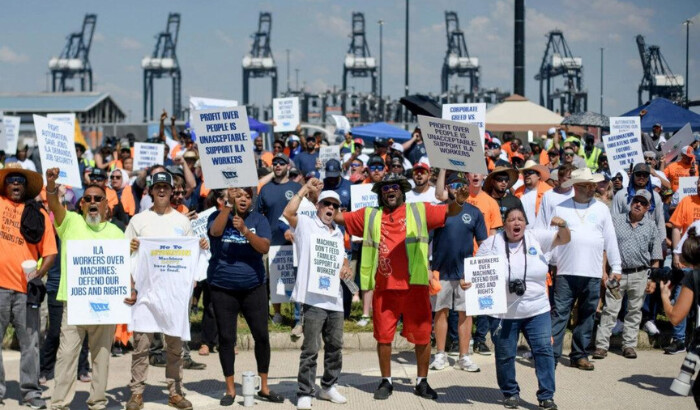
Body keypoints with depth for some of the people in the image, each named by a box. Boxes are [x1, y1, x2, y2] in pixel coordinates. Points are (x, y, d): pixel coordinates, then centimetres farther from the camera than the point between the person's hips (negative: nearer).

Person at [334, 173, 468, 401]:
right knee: (383, 336, 7)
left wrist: (458, 202, -21)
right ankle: (386, 382, 21)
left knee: (422, 335, 4)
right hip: (384, 288, 1)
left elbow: (449, 211, 1)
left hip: (415, 286, -1)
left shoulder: (419, 211, 8)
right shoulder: (369, 216, 13)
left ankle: (422, 382, 18)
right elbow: (339, 217, 13)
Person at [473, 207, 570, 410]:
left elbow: (564, 239, 0)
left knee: (544, 351, -3)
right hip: (503, 314, -1)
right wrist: (467, 281, -16)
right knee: (505, 355, 6)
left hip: (537, 311, 1)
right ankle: (510, 393, 25)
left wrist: (563, 226, -22)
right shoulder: (492, 243, -1)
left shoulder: (537, 237, 3)